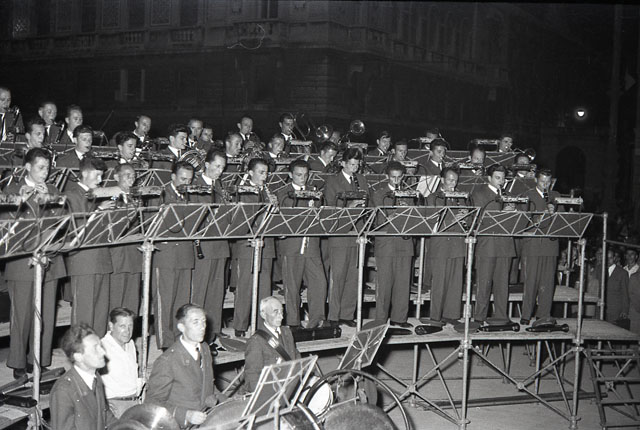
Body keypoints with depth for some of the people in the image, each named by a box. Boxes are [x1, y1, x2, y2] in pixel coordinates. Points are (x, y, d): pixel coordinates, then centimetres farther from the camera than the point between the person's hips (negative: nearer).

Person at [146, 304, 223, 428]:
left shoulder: (205, 349, 9)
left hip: (206, 422, 5)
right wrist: (186, 415, -21)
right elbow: (152, 403, -12)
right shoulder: (166, 361, -14)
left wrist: (219, 398, 6)